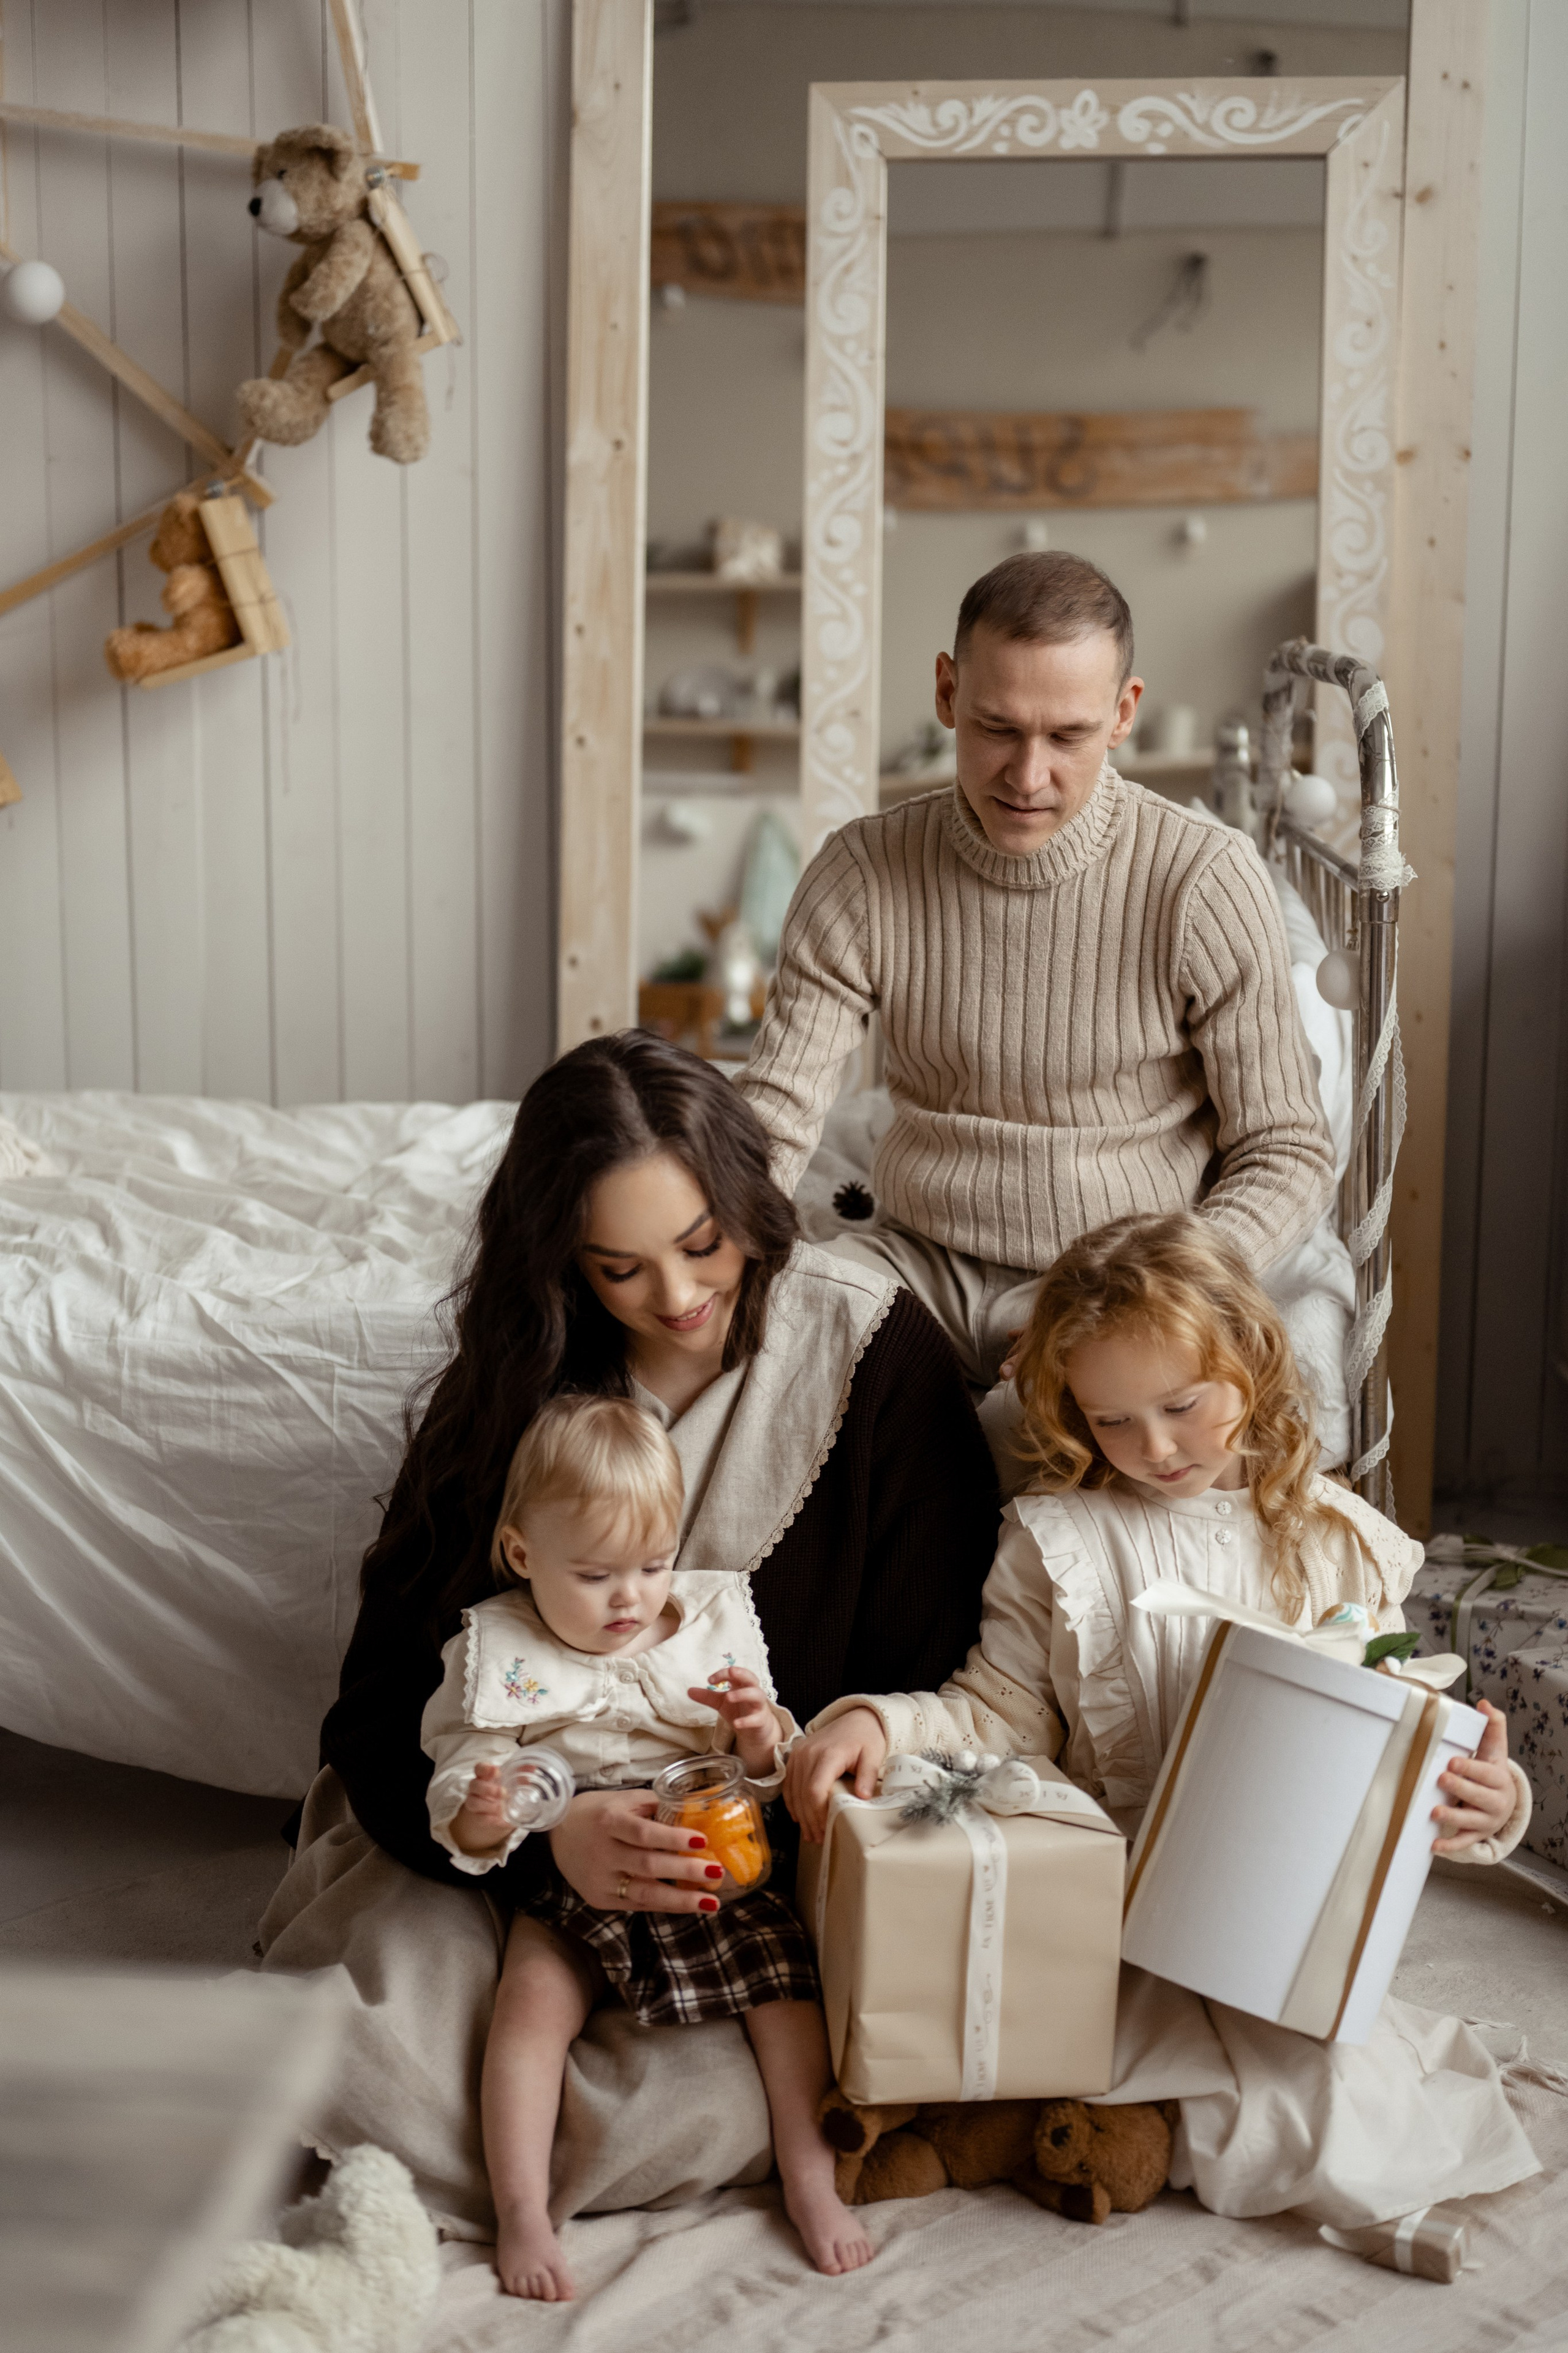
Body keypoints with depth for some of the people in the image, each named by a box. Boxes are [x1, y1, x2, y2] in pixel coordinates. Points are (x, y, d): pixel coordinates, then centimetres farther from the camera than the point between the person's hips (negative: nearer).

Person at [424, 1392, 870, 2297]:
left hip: (715, 1874, 2)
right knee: (532, 2001, -21)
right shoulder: (500, 1653, -1)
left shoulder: (713, 1622, 5)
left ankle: (812, 2179, -5)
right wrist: (476, 1821, -27)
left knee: (788, 1981, -15)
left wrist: (762, 1736, -15)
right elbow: (466, 1771, -3)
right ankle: (523, 2211, -13)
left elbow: (770, 1772, 9)